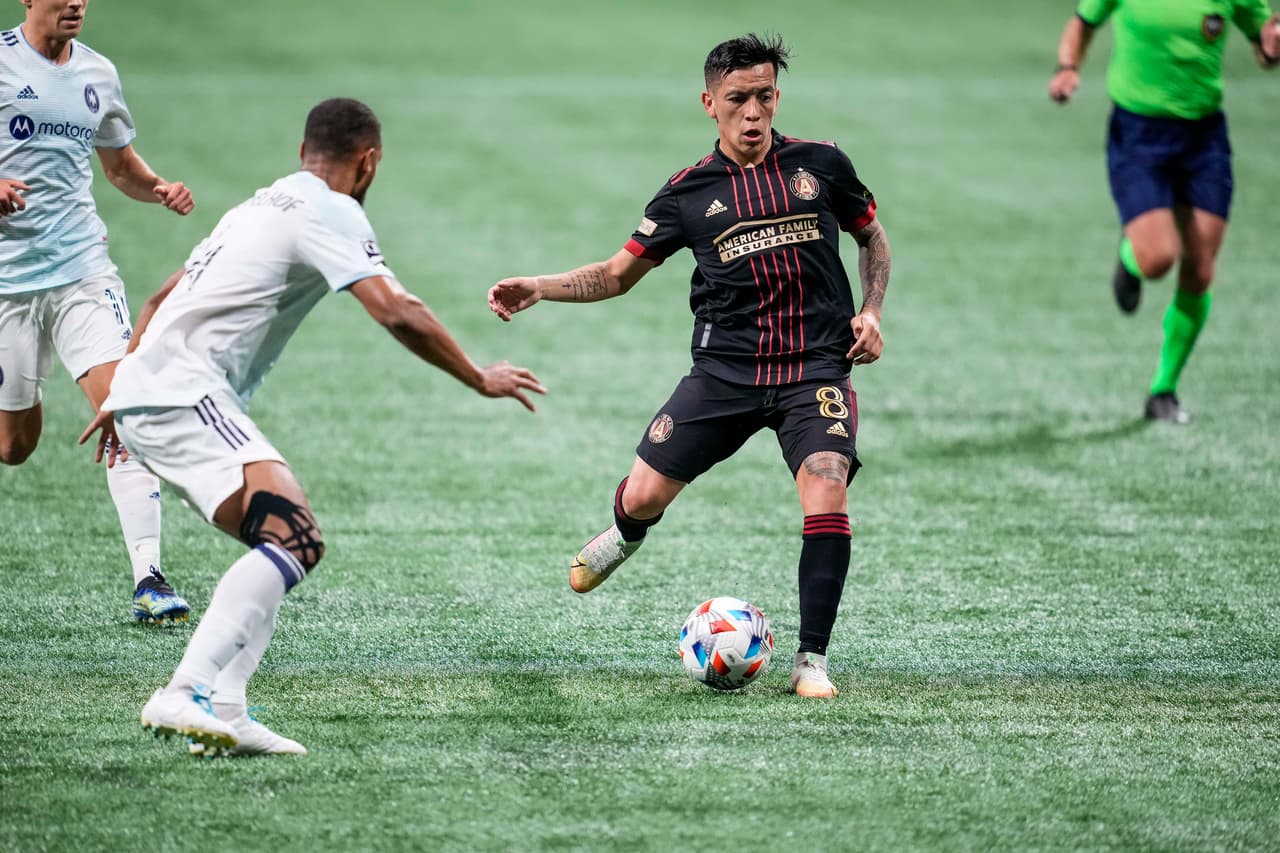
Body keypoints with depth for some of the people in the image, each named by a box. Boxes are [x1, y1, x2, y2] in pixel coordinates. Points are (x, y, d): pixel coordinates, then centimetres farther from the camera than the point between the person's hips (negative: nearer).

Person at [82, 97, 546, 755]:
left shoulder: (266, 205, 25)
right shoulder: (329, 212, -5)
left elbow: (161, 300, 32)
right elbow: (396, 313, -16)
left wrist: (121, 396, 39)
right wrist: (480, 379, -4)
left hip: (142, 397, 10)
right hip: (184, 397, -10)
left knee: (282, 544, 11)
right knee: (297, 540, -23)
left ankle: (223, 710, -3)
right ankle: (187, 694, -35)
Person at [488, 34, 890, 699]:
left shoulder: (820, 164, 4)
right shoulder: (690, 191, 4)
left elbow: (873, 237, 19)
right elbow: (618, 274, 10)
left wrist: (870, 312, 4)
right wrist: (536, 289, -4)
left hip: (816, 369, -1)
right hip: (724, 370, 1)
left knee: (827, 490, -23)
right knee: (644, 494, -3)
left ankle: (811, 661, -12)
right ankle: (626, 534, 39)